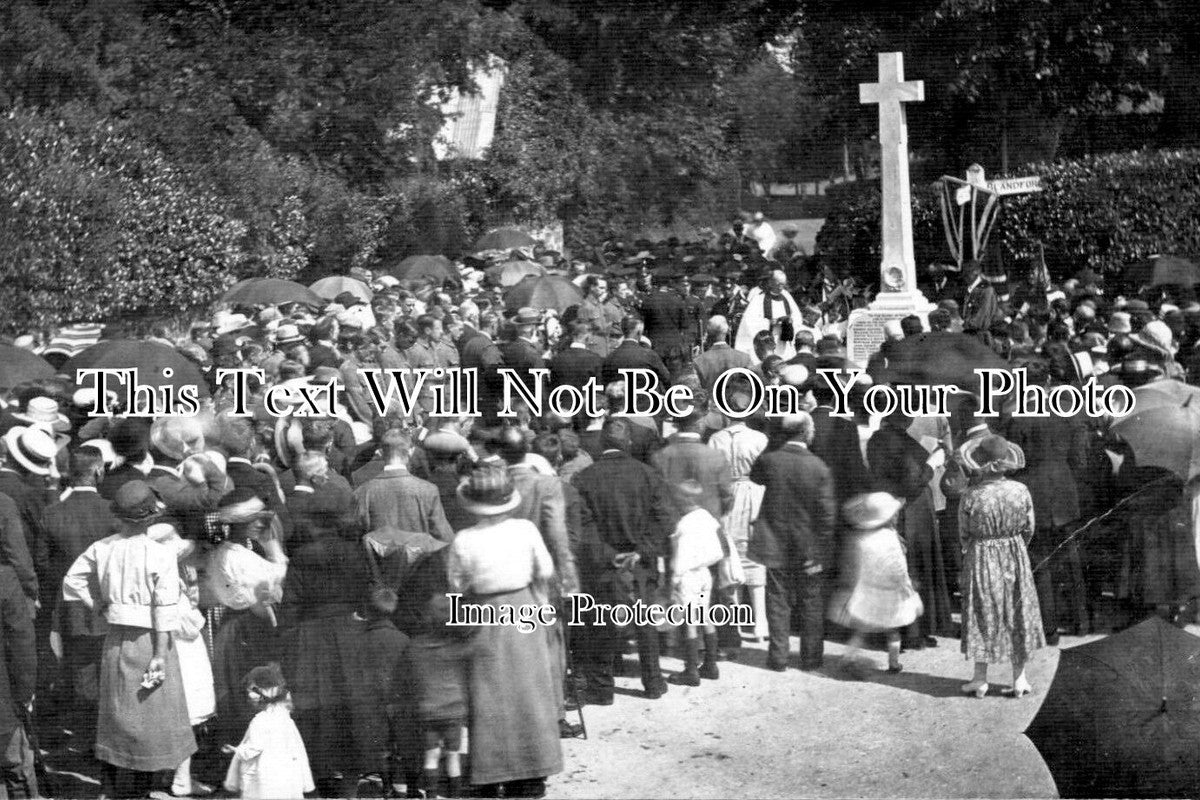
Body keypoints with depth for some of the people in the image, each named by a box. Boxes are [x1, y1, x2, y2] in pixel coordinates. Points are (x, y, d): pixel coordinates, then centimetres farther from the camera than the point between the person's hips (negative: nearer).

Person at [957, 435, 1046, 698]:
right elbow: (1029, 529, 1)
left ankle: (980, 680, 15)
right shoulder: (1021, 491, -10)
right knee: (1017, 615, 13)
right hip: (1015, 558, 2)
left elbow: (964, 534, -5)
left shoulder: (970, 497, -18)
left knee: (983, 617, 9)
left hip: (981, 560, -2)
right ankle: (1019, 679, 17)